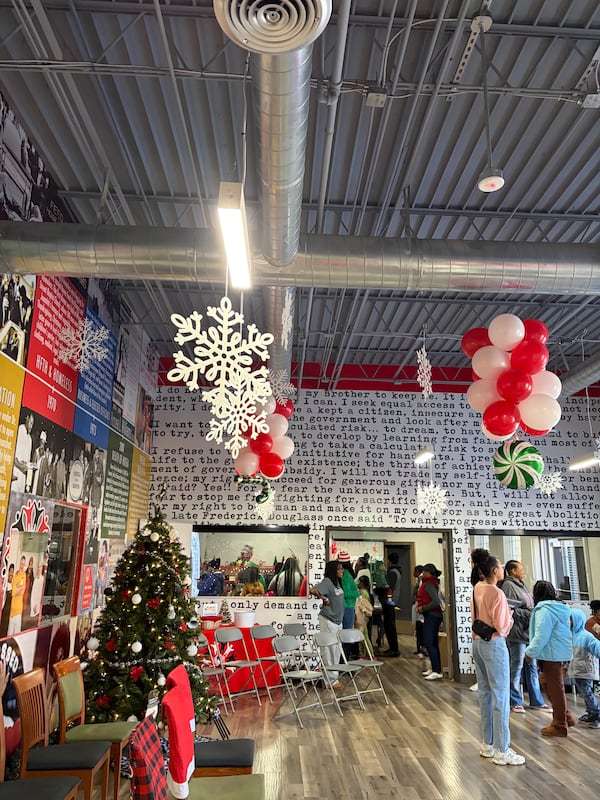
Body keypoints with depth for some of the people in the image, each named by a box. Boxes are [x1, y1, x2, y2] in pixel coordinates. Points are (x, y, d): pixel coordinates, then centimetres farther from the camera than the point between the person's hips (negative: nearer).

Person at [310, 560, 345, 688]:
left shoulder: (337, 582, 9)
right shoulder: (327, 582, -18)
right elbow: (313, 590, -33)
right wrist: (323, 598, -19)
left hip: (337, 619, 9)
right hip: (328, 620, -9)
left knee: (336, 649, 15)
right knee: (330, 649, -1)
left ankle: (333, 676, 26)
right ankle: (331, 678, 7)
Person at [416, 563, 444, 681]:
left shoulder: (429, 584, -17)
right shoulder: (432, 583, 14)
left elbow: (436, 601, -27)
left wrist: (423, 608, -18)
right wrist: (420, 606, 7)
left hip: (432, 616, -11)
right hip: (433, 615, 11)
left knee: (428, 643, -12)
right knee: (433, 643, 15)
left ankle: (437, 672, -13)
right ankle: (435, 668, 22)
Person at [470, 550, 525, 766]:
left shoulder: (477, 588, 3)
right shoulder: (497, 594, -21)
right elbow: (501, 627, -18)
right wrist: (509, 616, -1)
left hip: (478, 643, 8)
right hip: (494, 645, -8)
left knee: (485, 694, 16)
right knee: (500, 698, 2)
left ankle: (488, 744, 27)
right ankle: (501, 751, 10)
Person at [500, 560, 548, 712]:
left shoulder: (521, 585, 16)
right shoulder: (508, 585, -11)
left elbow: (530, 606, 19)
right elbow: (509, 609, -17)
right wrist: (529, 613, -16)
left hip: (529, 631, 9)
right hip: (518, 632, -9)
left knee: (532, 668, 15)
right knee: (516, 668, 2)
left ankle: (536, 700, 25)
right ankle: (515, 702, 13)